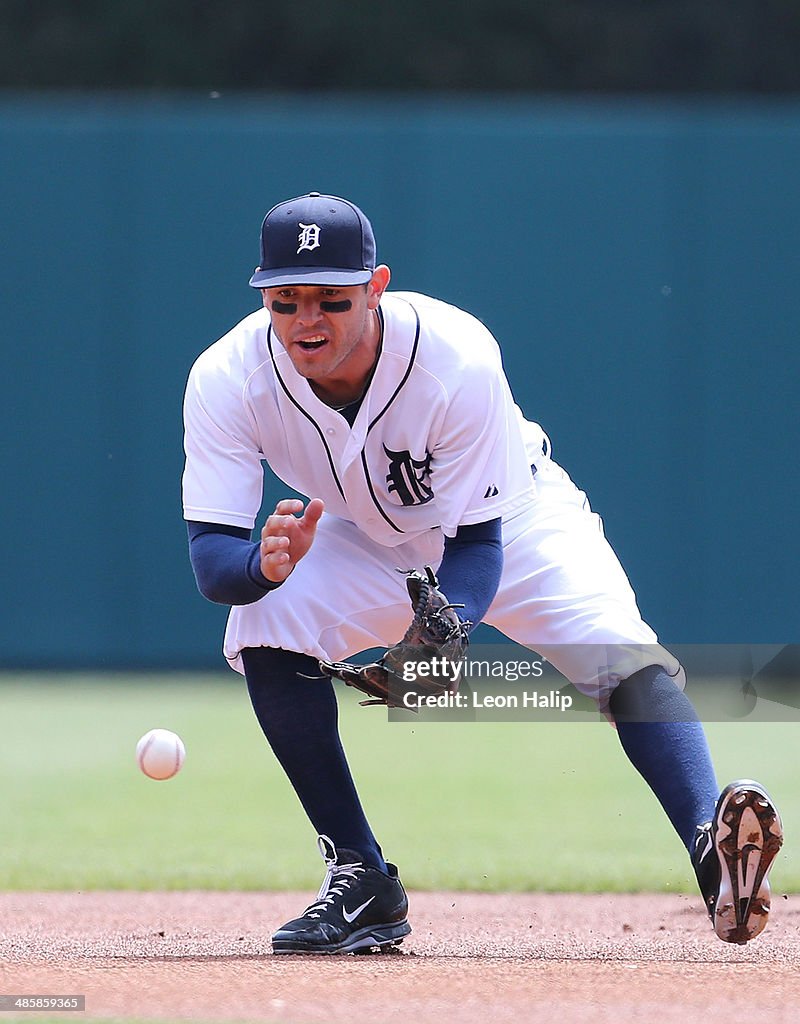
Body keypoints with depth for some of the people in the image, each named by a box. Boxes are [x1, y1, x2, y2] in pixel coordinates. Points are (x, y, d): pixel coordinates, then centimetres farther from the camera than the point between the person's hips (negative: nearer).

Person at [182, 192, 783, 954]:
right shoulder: (225, 381, -28)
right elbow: (210, 559, -30)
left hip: (508, 522, -2)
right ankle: (362, 881, -15)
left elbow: (476, 541, -30)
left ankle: (712, 848, -45)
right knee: (265, 623, -25)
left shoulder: (458, 360, -35)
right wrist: (265, 563, -55)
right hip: (368, 541, 3)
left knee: (621, 655, -28)